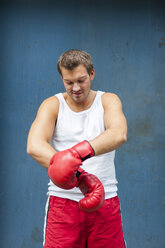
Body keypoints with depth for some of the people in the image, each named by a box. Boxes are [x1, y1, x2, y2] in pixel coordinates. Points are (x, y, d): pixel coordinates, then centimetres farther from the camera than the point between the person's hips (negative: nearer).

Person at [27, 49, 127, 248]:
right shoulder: (52, 105, 1)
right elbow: (34, 146, -18)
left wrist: (77, 152, -37)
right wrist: (79, 176, -31)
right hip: (63, 202, 0)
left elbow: (118, 134, -19)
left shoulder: (108, 101, 3)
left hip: (105, 201, 1)